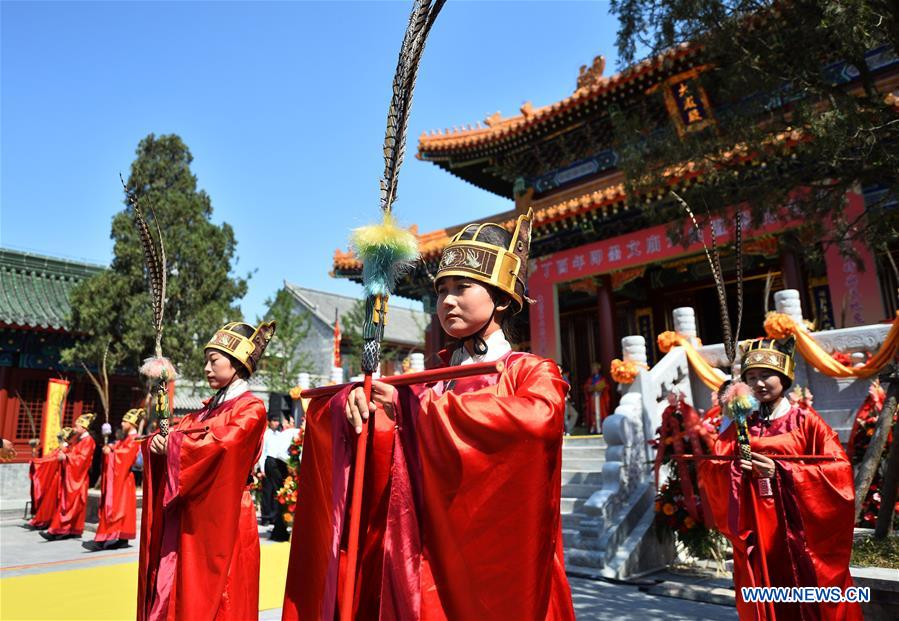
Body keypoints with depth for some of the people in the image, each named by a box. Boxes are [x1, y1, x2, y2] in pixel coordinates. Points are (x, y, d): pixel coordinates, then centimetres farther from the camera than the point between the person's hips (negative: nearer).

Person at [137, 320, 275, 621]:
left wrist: (169, 444, -9)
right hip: (189, 516, 7)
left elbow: (215, 445, -23)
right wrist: (158, 441, -12)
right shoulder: (210, 407, 15)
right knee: (182, 594, 13)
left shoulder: (251, 409, -10)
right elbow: (178, 434, 10)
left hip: (221, 519, -7)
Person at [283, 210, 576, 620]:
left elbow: (536, 421, -28)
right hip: (424, 564, 4)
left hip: (499, 564, -3)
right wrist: (356, 401, -16)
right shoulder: (429, 383, 8)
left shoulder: (533, 373, -5)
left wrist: (417, 408, -21)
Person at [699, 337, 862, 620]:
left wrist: (781, 472, -17)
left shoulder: (806, 420, -1)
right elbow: (708, 468, 2)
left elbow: (838, 469, -9)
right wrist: (732, 470, -19)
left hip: (802, 533, -2)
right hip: (758, 535, 2)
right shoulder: (741, 426, 5)